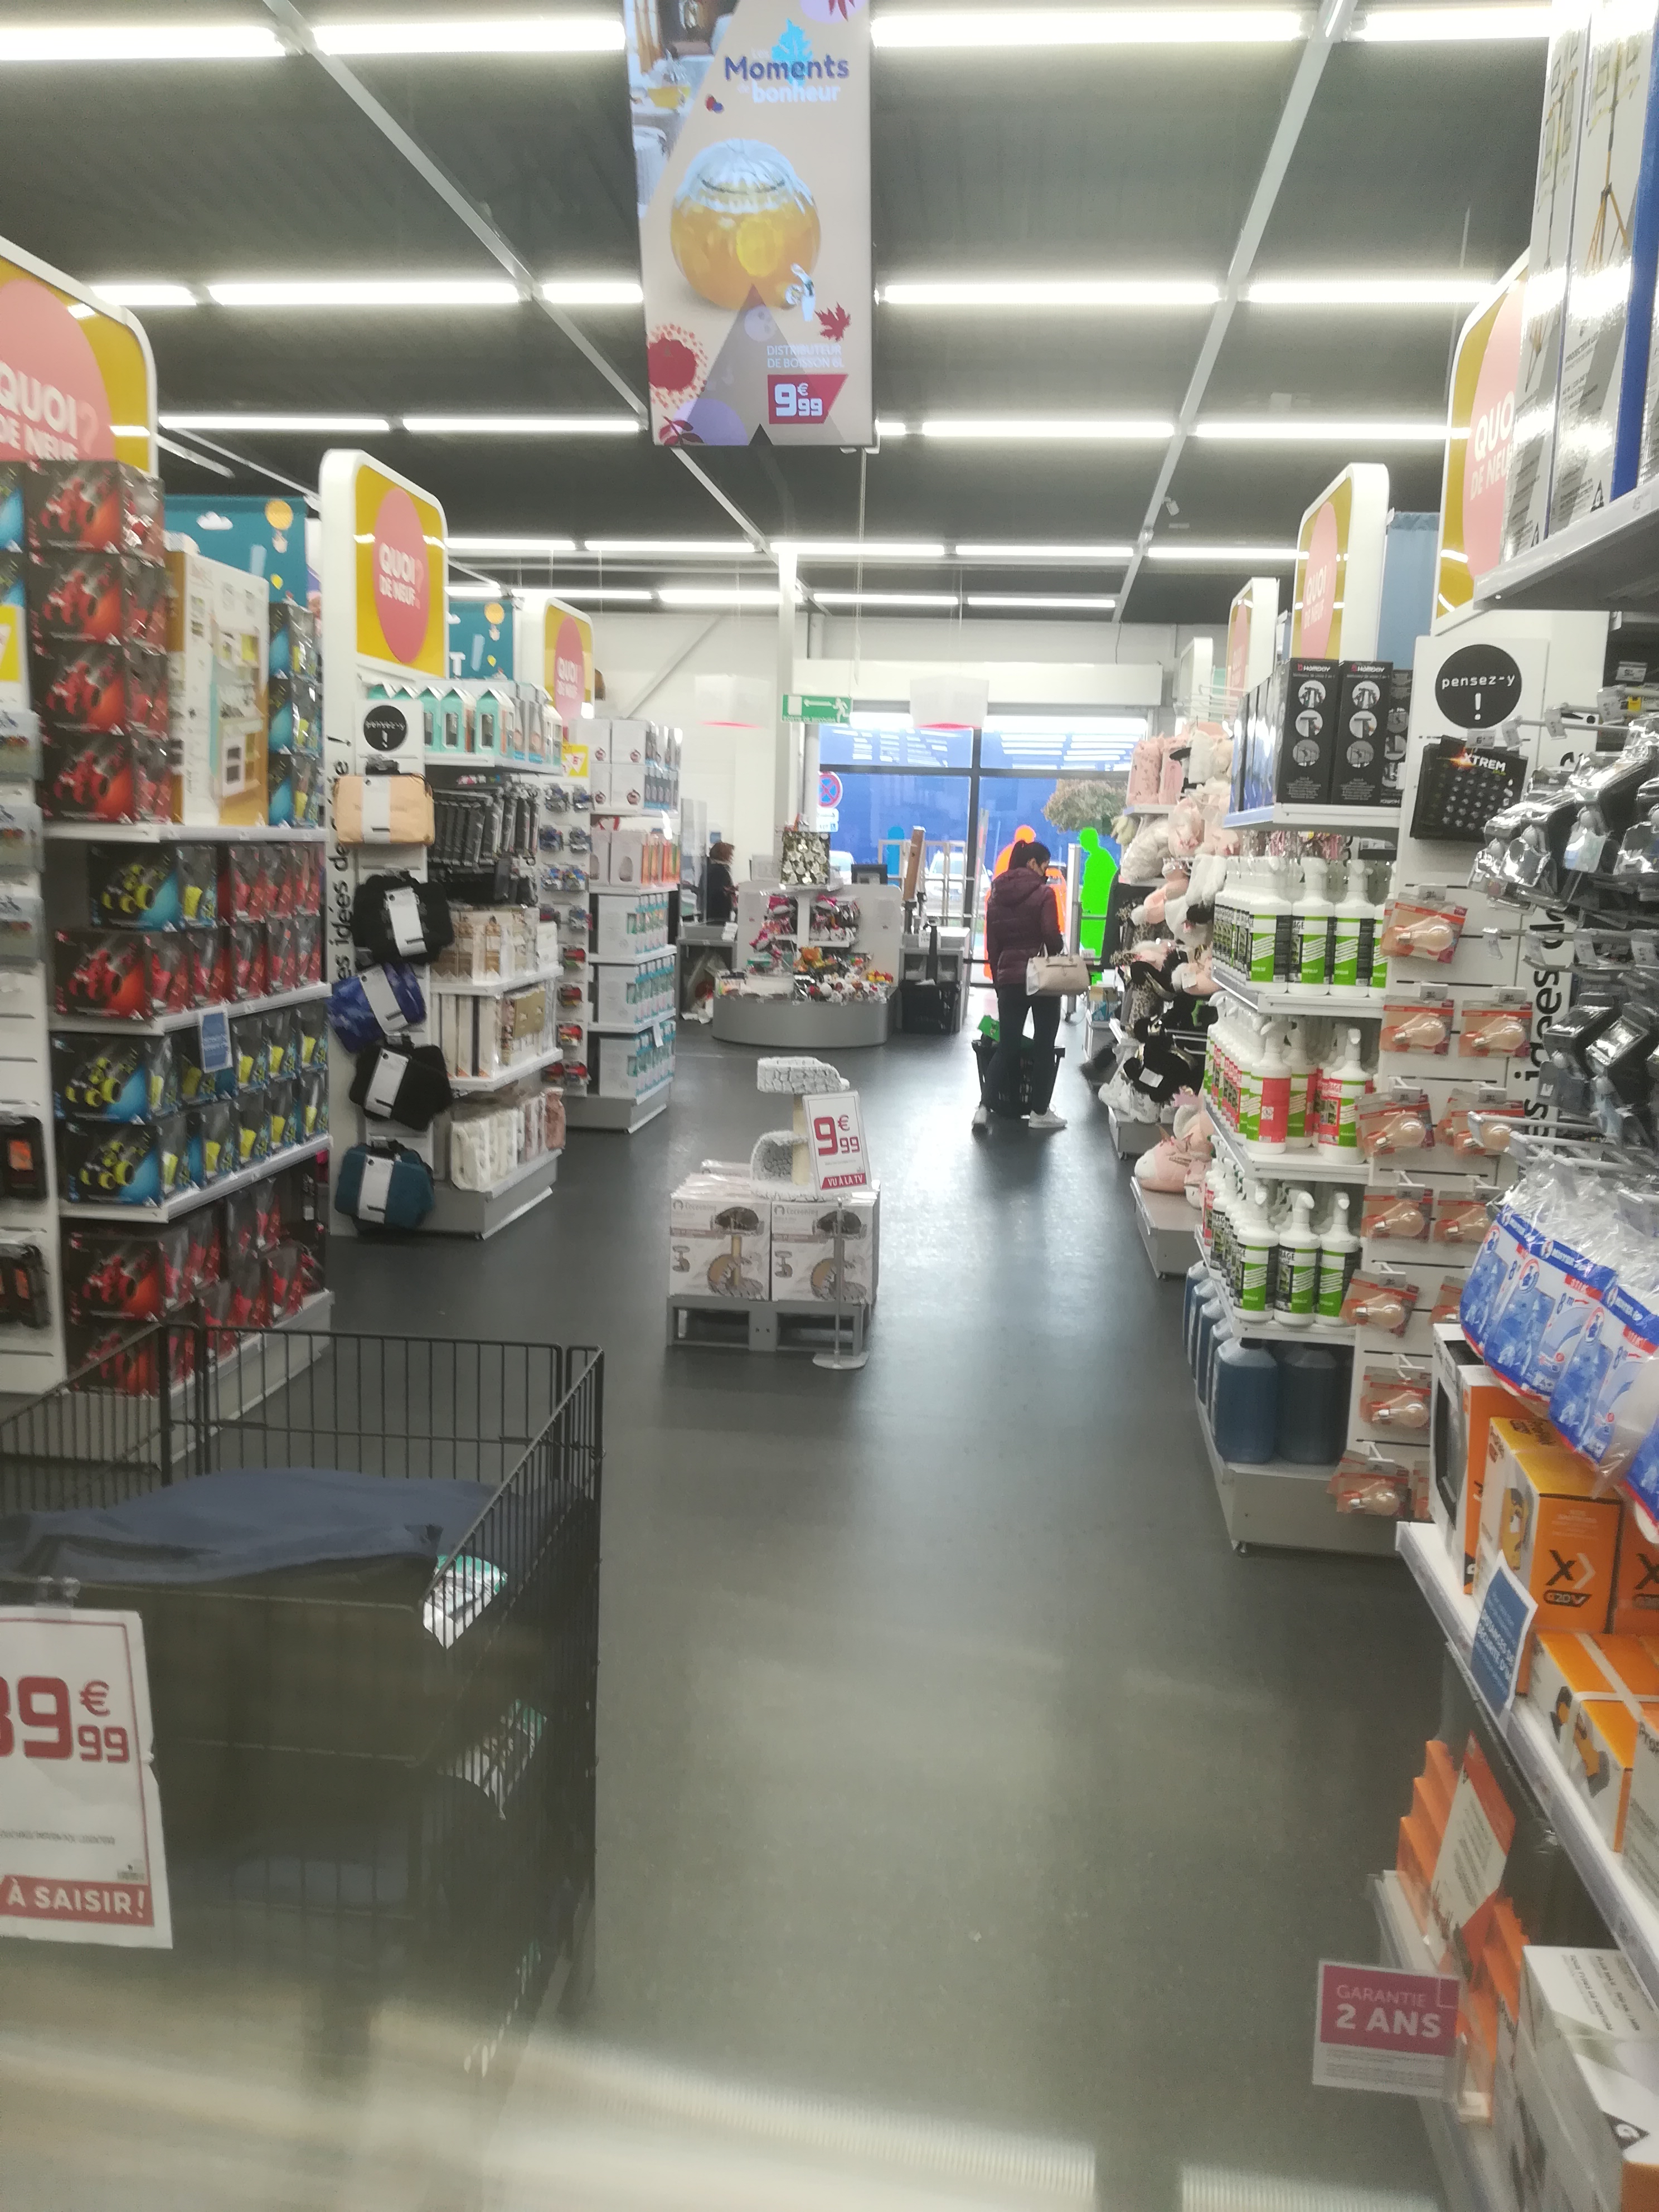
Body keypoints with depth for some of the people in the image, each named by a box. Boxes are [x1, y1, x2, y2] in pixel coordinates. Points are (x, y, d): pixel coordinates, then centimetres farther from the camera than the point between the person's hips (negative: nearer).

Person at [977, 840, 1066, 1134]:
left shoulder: (996, 894, 9)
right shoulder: (1043, 893, -7)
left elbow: (991, 945, 10)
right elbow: (1052, 937, -15)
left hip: (1009, 977, 4)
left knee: (1007, 1045, 9)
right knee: (1045, 1046, 7)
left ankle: (984, 1107, -2)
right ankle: (1039, 1112, 9)